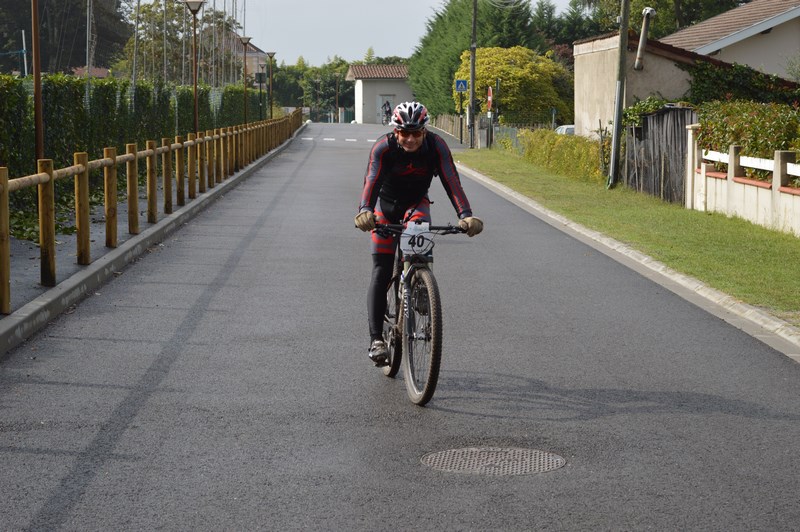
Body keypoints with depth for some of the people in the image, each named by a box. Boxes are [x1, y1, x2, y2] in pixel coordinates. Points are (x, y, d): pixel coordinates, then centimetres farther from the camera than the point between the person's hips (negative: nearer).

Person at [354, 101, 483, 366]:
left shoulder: (436, 146, -23)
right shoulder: (383, 147, -26)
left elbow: (451, 181, -31)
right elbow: (372, 181, -39)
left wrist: (466, 215, -47)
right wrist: (365, 211, -58)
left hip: (416, 203, 1)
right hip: (386, 204, -1)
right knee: (381, 272, -10)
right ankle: (376, 339, -10)